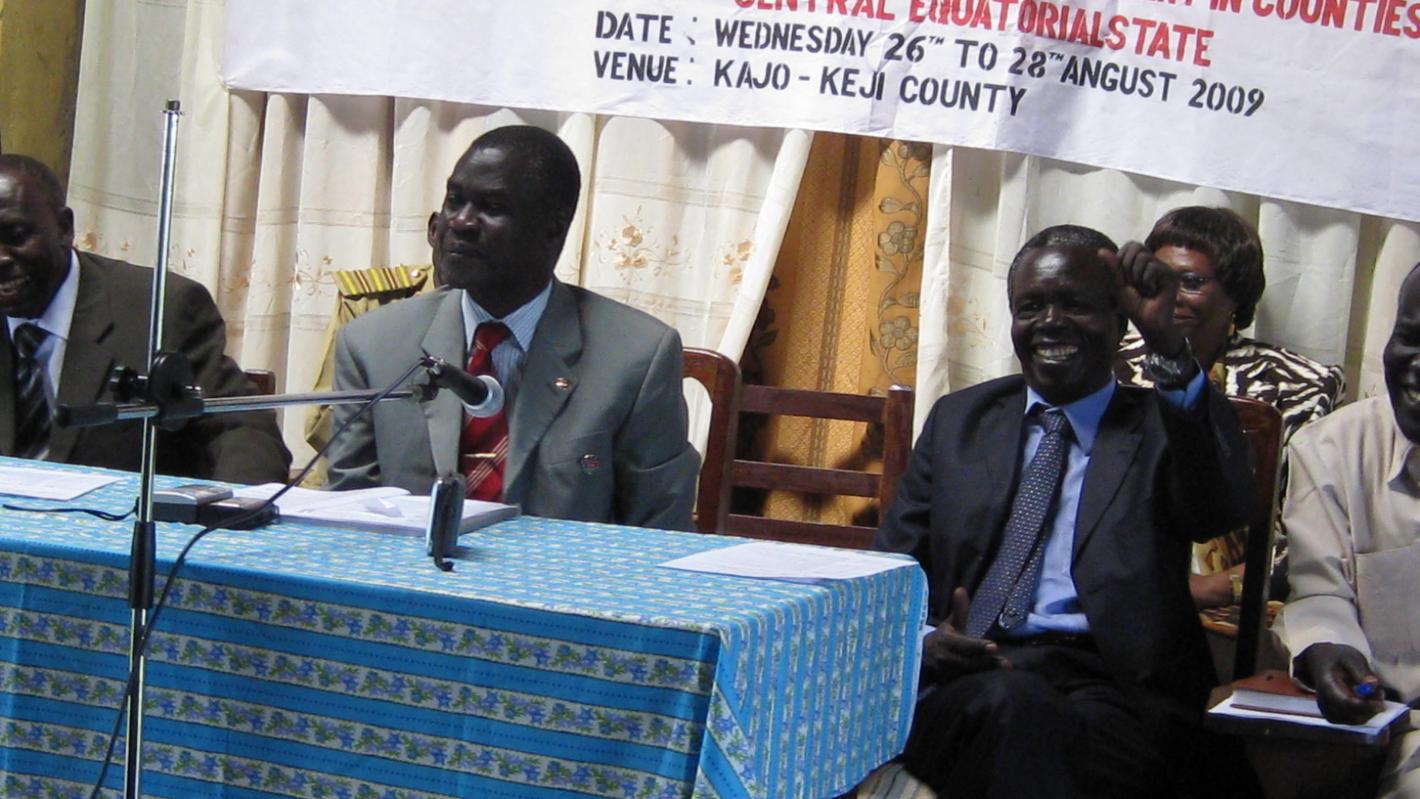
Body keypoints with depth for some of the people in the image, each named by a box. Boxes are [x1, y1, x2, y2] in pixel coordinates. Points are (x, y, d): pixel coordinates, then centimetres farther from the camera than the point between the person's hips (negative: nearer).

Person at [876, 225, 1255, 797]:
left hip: (1110, 686, -1)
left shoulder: (1162, 426, 12)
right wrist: (919, 641, -6)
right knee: (1007, 707, -35)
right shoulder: (959, 420, 22)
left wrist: (1168, 345, -20)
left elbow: (1226, 509, -11)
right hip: (961, 684, 2)